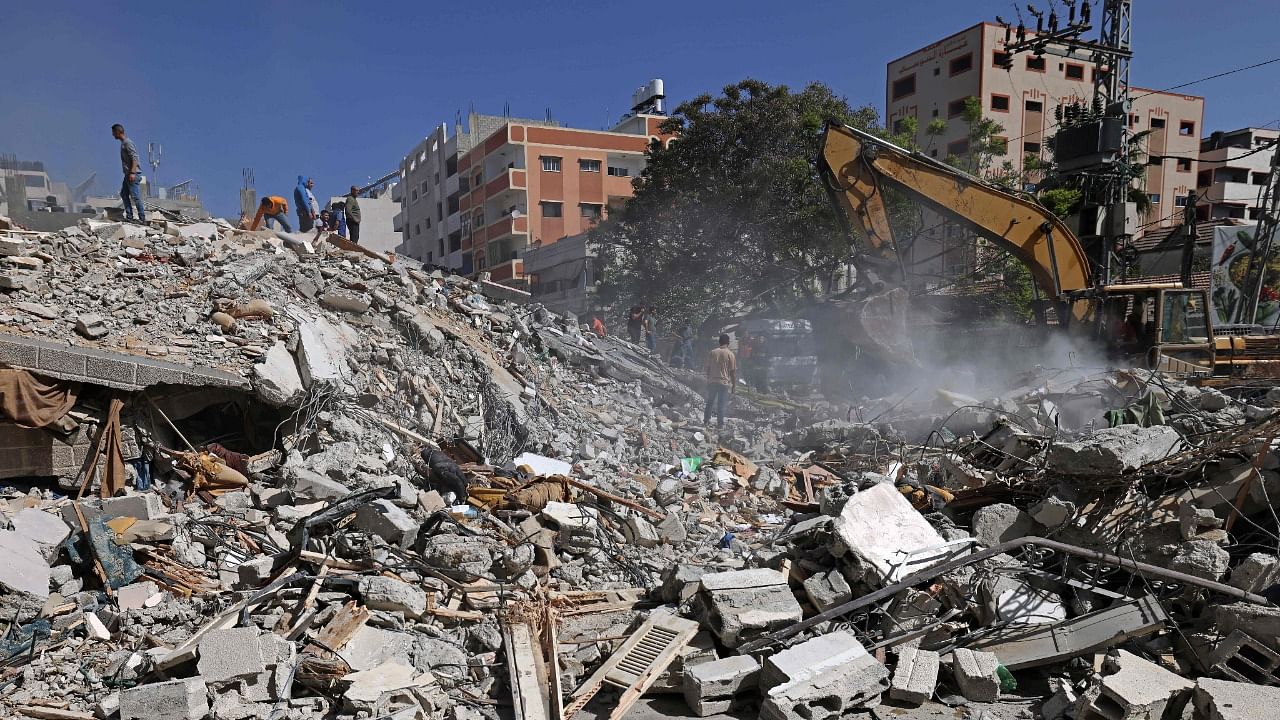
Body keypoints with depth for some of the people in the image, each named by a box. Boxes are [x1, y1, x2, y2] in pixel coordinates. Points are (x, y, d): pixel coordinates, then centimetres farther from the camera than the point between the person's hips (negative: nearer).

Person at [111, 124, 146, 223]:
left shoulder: (127, 143, -11)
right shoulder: (123, 143, 19)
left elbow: (134, 158, -20)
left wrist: (132, 172, -26)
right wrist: (129, 173, 22)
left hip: (134, 174, -11)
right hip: (128, 174, 11)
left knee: (135, 196, -11)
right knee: (124, 194, 11)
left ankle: (142, 218, -9)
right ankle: (129, 217, 12)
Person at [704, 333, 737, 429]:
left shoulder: (712, 352, 2)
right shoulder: (730, 354, -7)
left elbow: (708, 368, 6)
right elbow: (733, 371, -6)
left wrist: (708, 380, 18)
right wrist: (734, 385, 1)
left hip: (712, 382, 3)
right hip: (724, 382, -3)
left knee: (709, 402, 15)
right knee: (721, 404, 3)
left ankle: (706, 420, 20)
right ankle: (720, 423, 6)